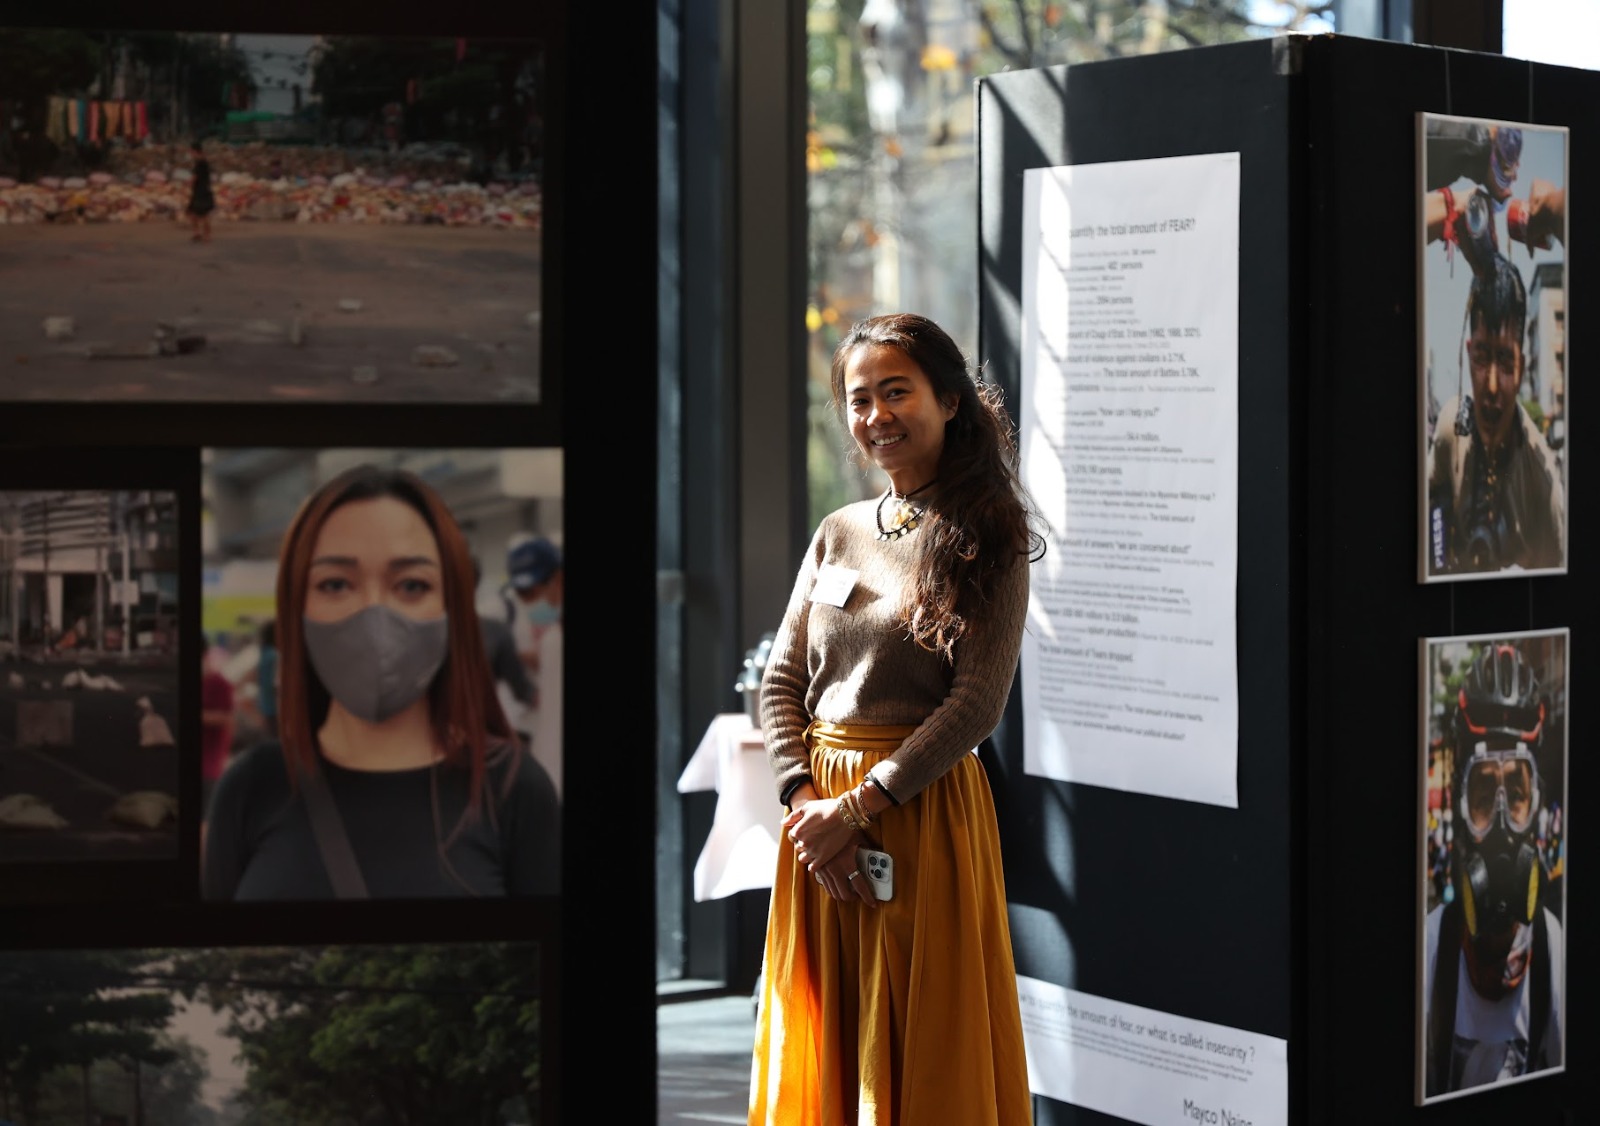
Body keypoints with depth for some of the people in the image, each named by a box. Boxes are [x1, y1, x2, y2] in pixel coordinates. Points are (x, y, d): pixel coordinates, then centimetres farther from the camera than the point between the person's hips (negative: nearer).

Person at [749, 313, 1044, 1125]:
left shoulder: (984, 541, -5)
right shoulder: (837, 534, 10)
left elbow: (977, 703, -14)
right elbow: (780, 682, 8)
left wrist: (856, 807, -17)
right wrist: (807, 802, -8)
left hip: (923, 807, -5)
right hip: (817, 814, 5)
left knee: (920, 1049, 3)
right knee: (821, 1034, 12)